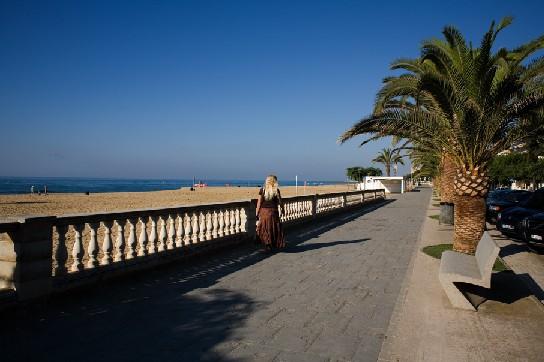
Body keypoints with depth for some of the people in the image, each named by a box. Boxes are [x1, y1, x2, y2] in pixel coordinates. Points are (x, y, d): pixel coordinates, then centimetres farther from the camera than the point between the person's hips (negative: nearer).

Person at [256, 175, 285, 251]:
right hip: (273, 211, 0)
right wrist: (282, 209, 20)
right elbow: (280, 202, 2)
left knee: (265, 229, 9)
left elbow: (259, 202, -3)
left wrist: (257, 213, 4)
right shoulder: (276, 191, -5)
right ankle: (274, 245, 16)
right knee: (274, 229, 11)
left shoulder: (262, 190, -3)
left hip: (264, 211, 1)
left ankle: (267, 245, 9)